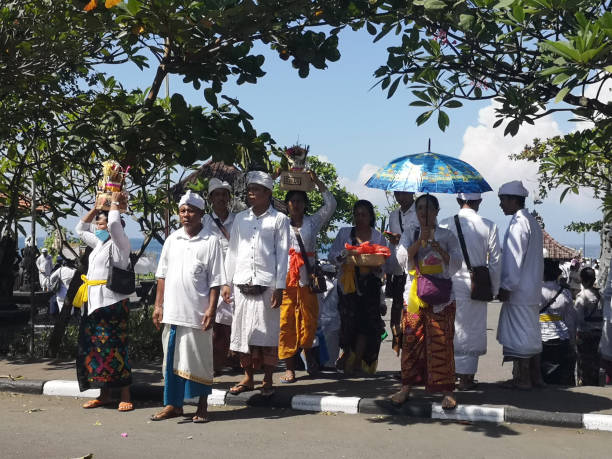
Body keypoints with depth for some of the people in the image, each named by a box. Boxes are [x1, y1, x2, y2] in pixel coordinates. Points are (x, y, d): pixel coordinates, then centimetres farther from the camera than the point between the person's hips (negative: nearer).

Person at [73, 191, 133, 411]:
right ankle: (104, 395, 16)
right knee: (96, 349, 8)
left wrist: (115, 203, -6)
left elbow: (114, 224, -23)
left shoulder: (119, 244, -5)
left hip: (112, 303, -8)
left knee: (114, 349, -7)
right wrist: (97, 207, 20)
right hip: (94, 303, 8)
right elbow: (80, 229, 30)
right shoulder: (99, 243, 19)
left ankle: (125, 396, -2)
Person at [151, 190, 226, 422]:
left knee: (199, 360, 4)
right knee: (172, 358, 10)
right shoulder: (172, 240, 10)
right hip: (172, 312, 4)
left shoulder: (210, 241, -3)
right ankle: (173, 404, 22)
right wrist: (158, 305, 8)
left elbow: (215, 281, -5)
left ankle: (202, 406, 17)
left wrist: (211, 309, -12)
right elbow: (162, 275, 13)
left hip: (197, 313, -4)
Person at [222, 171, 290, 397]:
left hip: (267, 284, -4)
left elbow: (282, 255, -1)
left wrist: (280, 287, -7)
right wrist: (227, 282, 9)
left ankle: (267, 380, 11)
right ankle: (248, 377, 18)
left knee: (268, 332, 0)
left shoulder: (279, 219, 3)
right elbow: (232, 251, 15)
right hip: (242, 284, 4)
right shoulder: (240, 218, 14)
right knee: (243, 331, 6)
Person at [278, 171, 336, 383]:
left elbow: (330, 204, 6)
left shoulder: (313, 222, 12)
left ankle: (308, 350, 31)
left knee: (309, 318, 2)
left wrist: (317, 181, 3)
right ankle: (290, 367, -1)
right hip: (286, 276, -1)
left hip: (307, 276, 1)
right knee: (287, 320, -5)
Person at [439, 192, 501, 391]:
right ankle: (467, 377, 11)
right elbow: (495, 261, 2)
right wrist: (493, 290, 12)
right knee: (472, 331, 7)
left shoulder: (445, 224, -3)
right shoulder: (489, 226, -2)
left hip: (450, 284, 0)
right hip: (475, 286, 0)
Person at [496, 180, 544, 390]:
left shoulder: (518, 223, -15)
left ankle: (522, 378, 2)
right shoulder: (533, 222, 15)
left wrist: (506, 287, -15)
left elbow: (515, 258, -19)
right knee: (531, 331, 14)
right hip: (533, 289, 10)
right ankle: (535, 376, 20)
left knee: (519, 333, -3)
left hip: (519, 291, -10)